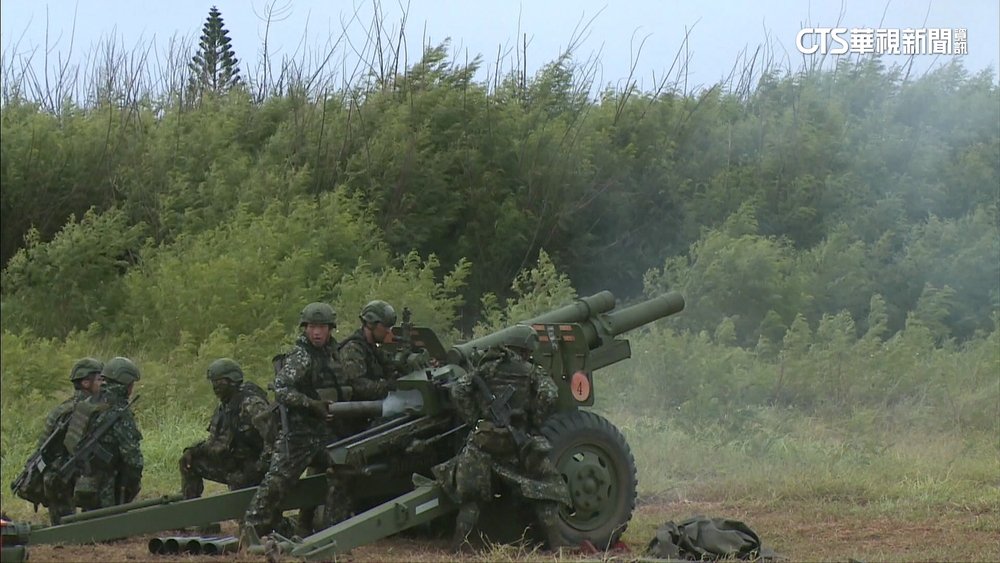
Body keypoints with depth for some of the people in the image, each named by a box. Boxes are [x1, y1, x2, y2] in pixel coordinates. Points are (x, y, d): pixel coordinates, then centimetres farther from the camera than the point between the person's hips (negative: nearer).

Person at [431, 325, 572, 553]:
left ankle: (460, 540, 3)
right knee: (545, 487, 9)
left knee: (471, 493, 12)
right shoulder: (531, 372, 6)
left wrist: (473, 420, 6)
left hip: (484, 440, 2)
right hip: (518, 440, -2)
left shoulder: (484, 368, 12)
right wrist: (535, 424, 2)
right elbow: (549, 395, -10)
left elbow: (458, 390, 0)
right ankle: (554, 540, 2)